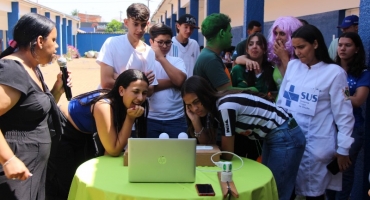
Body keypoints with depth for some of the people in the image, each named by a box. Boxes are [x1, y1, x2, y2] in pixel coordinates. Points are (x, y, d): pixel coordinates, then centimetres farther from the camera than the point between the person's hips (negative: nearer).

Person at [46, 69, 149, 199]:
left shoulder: (124, 104, -11)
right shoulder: (104, 106, -34)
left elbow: (115, 146, 0)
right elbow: (114, 150, -30)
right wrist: (130, 118, -32)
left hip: (82, 135, 8)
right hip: (60, 133, -8)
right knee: (62, 188, -4)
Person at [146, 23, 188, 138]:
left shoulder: (177, 61, 7)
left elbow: (180, 80, -13)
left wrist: (161, 58, -10)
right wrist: (172, 82, -10)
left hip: (176, 119, 2)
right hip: (150, 119, -1)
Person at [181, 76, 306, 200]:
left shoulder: (225, 106, -27)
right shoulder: (212, 107, -1)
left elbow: (227, 155, -18)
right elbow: (206, 143, 1)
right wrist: (195, 120, -12)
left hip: (286, 137, -9)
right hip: (272, 137, 9)